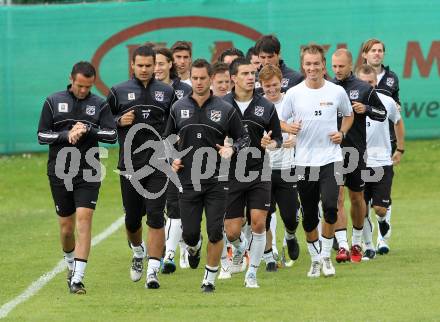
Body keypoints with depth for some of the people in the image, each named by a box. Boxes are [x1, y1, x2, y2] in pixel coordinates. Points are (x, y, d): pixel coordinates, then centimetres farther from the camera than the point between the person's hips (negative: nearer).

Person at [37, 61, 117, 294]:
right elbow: (42, 135, 2)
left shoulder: (99, 105, 4)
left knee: (84, 220, -14)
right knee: (66, 226, 7)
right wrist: (66, 135, -13)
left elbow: (111, 135, -3)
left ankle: (78, 278, -16)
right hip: (59, 174, 1)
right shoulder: (53, 102, 4)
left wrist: (88, 130, -16)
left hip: (88, 174, -1)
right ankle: (71, 265, 35)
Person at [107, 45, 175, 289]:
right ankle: (138, 252, 41)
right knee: (132, 218, 10)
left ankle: (153, 271, -10)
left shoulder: (166, 92, 8)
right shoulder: (119, 92, 5)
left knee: (155, 217, -10)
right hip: (130, 165, 1)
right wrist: (120, 121, -9)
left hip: (158, 165, -1)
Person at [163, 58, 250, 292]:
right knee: (189, 233, 1)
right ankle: (194, 247, 38)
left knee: (215, 232, -6)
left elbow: (244, 137, 9)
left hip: (216, 181, -1)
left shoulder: (225, 109, 2)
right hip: (188, 182, 1)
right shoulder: (179, 108, 7)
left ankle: (210, 277, 10)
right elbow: (167, 139, 19)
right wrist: (171, 159, 2)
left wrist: (232, 149, -12)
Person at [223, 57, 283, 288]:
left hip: (259, 175, 1)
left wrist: (270, 143, -13)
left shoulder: (266, 106, 1)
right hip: (231, 175, 0)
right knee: (232, 231, 0)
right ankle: (239, 249, 37)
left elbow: (278, 140, 9)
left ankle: (252, 272, 7)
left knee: (259, 223, -9)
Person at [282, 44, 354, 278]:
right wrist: (289, 128, -13)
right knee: (309, 216, 5)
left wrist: (342, 133, 0)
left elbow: (349, 115, 19)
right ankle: (315, 259, 23)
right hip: (304, 161, 1)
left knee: (330, 206, -18)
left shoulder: (337, 91, 1)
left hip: (331, 159, -1)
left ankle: (326, 256, -1)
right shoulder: (293, 93, 0)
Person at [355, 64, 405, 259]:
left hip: (382, 162, 0)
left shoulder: (387, 102, -2)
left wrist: (400, 150, 19)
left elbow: (398, 122, 18)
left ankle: (383, 225, 30)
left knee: (380, 208, -5)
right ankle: (368, 247, 16)